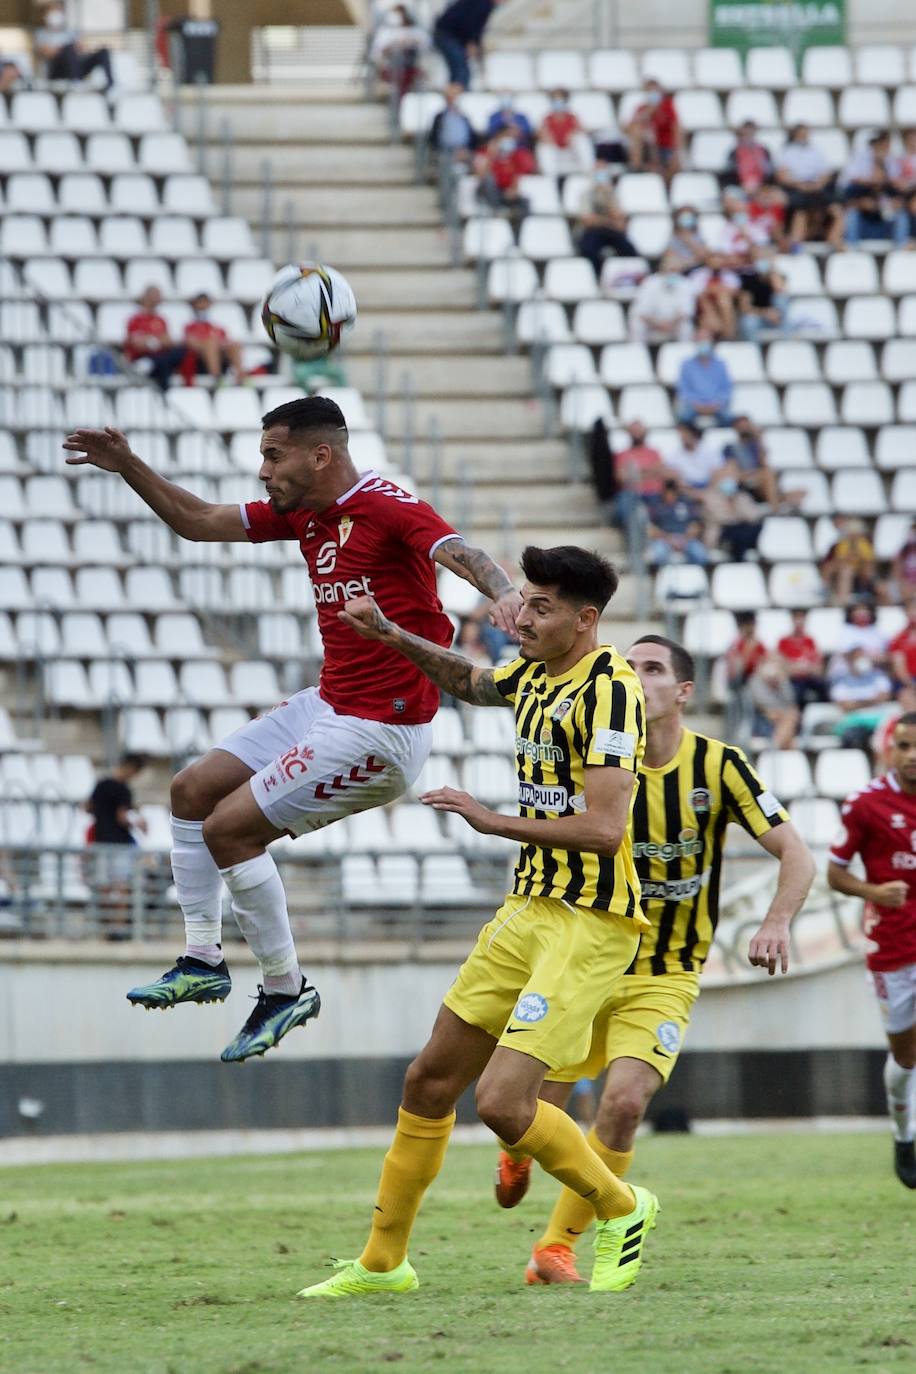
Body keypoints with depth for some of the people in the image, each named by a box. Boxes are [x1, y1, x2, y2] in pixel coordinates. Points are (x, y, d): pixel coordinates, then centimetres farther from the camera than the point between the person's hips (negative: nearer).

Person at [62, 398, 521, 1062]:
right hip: (328, 704, 10)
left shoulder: (391, 509, -20)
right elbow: (201, 523, 19)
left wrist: (503, 591, -57)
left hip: (382, 729, -10)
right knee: (193, 789, 15)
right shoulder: (302, 513, 8)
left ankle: (286, 988, 1)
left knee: (231, 827, -12)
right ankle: (204, 960, 21)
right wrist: (128, 466, 12)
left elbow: (462, 553, -36)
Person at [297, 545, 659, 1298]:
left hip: (588, 924, -9)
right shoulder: (536, 675, 9)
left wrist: (495, 821, -20)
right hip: (529, 907, 9)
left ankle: (620, 1208, 9)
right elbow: (469, 682, 34)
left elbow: (605, 828, -26)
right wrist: (393, 635, 19)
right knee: (431, 1080, 11)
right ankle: (383, 1261, 23)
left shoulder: (608, 688, -18)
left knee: (502, 1102, -16)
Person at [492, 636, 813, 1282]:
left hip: (666, 978, -1)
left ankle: (558, 1247, -3)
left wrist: (777, 923, -25)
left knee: (625, 1101, -21)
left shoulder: (718, 765, -8)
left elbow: (795, 853, -8)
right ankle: (517, 1156, 37)